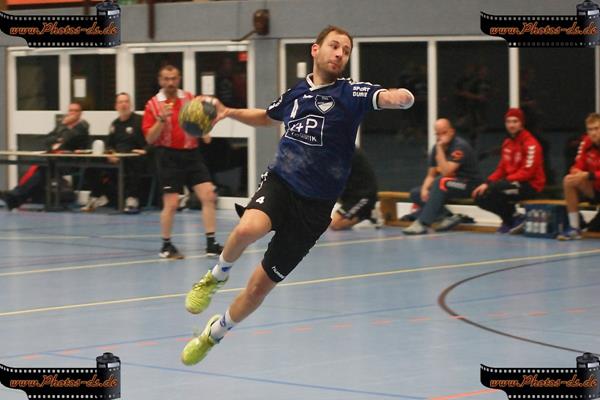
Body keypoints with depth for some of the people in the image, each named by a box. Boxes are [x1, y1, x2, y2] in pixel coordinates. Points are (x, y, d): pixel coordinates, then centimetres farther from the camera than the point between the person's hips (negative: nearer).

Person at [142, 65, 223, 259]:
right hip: (169, 157, -4)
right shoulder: (153, 104, -2)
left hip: (191, 154, 4)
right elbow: (150, 138, -6)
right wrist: (162, 119, -20)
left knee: (209, 195, -5)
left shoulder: (190, 99, 7)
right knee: (171, 203, -5)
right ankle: (166, 246, 12)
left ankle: (211, 244, 1)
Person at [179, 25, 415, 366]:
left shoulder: (351, 93, -5)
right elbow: (267, 117, 31)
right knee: (249, 228, -35)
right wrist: (230, 112, 15)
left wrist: (401, 97, -50)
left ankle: (215, 333, 31)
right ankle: (218, 274, -4)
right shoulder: (296, 93, 8)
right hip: (279, 183, 1)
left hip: (314, 206, -1)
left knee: (260, 286, 5)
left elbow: (386, 97, -26)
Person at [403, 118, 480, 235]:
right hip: (449, 186, 8)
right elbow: (431, 175, 5)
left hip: (468, 184, -8)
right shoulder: (436, 148, 4)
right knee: (415, 193, -6)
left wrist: (440, 149, -26)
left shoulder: (460, 146, -18)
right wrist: (425, 189, -15)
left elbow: (446, 172, -27)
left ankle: (423, 224, -39)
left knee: (441, 182, -36)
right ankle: (449, 216, -14)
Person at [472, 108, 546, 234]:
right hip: (511, 182, 8)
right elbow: (501, 169, 12)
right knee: (480, 196, -4)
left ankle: (513, 218, -10)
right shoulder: (507, 143, 11)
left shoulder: (530, 143, -13)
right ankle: (510, 218, 5)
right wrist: (487, 183, -3)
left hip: (530, 185, -8)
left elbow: (527, 172, -20)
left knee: (494, 189, -30)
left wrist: (505, 180, -24)